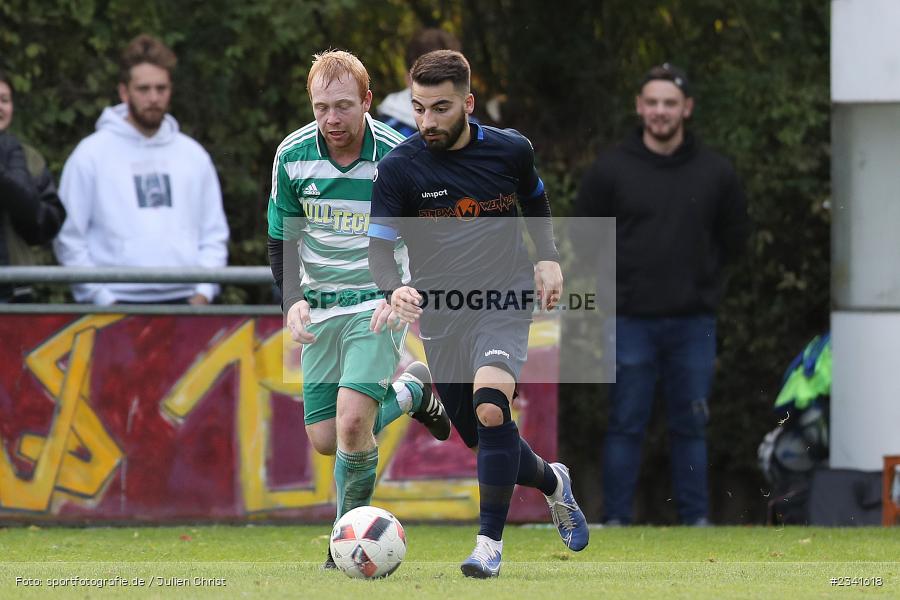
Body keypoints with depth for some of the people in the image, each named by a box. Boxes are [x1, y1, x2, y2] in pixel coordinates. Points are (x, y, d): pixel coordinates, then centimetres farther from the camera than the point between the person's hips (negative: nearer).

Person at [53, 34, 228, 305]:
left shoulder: (193, 156, 14)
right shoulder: (91, 155, 3)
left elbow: (214, 235, 16)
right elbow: (68, 239, 0)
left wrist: (204, 291, 1)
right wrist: (102, 298, -8)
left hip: (183, 301, 3)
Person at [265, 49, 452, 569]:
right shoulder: (293, 156, -6)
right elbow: (282, 238, 6)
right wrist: (294, 302, -9)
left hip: (379, 302, -4)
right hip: (321, 307, 4)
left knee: (352, 422, -22)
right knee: (325, 440, 4)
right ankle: (413, 392, 32)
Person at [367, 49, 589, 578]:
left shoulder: (510, 151, -2)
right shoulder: (400, 168, -8)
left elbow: (536, 202, 19)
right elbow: (379, 247, -10)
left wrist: (549, 258, 5)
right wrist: (395, 292, -30)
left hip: (504, 303, -2)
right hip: (440, 315, 2)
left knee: (491, 408, -27)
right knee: (483, 440, 10)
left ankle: (490, 544, -20)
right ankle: (553, 482, 43)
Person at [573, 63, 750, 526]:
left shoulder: (715, 173, 6)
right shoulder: (611, 170, 1)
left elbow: (734, 239, 18)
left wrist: (702, 277, 12)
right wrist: (616, 281, 5)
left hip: (694, 322, 2)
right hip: (631, 319, -2)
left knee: (691, 426, 6)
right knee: (626, 425, 0)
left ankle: (696, 517, 11)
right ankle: (616, 518, 3)